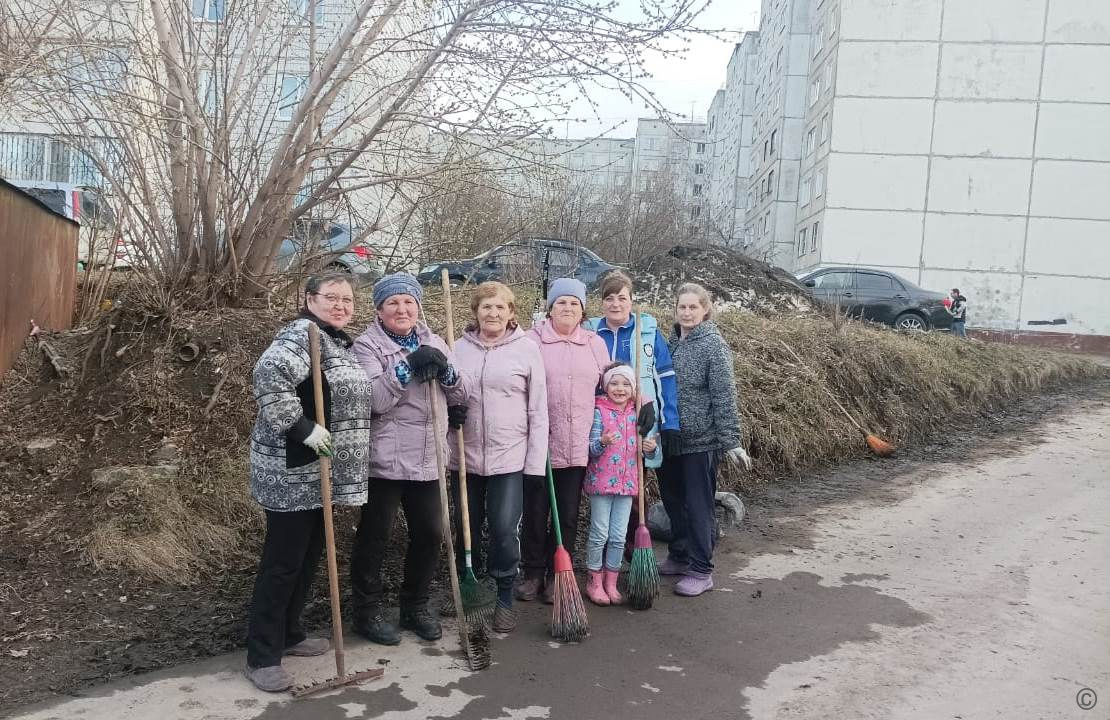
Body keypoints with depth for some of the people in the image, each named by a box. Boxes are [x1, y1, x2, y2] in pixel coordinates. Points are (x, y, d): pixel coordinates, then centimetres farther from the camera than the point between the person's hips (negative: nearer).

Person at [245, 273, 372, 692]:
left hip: (323, 471, 9)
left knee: (309, 557, 17)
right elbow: (269, 375, -32)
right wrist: (301, 427, -28)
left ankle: (289, 635, 32)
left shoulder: (339, 343, 16)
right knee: (282, 562, -2)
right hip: (293, 472, -9)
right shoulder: (303, 334, -15)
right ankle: (261, 657, 9)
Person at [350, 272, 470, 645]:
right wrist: (407, 367, -25)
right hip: (384, 460, -5)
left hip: (428, 460, 5)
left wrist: (445, 370, -11)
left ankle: (415, 606, 29)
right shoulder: (367, 345, -4)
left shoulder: (433, 341, 12)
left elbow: (462, 394, 8)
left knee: (430, 534, 11)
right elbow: (375, 399, -17)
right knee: (374, 537, 5)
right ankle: (367, 611, 21)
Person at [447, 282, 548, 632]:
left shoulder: (526, 350, -2)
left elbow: (538, 411, -2)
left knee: (505, 531, -5)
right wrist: (449, 409, -7)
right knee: (467, 530, 12)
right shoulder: (460, 347, 5)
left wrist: (536, 463, -5)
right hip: (464, 456, 3)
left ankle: (505, 599, 16)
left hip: (510, 458, -3)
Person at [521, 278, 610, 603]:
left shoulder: (596, 344, 9)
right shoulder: (532, 340, -2)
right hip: (539, 444, -3)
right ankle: (532, 573, 25)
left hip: (577, 447, 3)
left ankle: (557, 575, 25)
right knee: (535, 513, 8)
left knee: (568, 517, 10)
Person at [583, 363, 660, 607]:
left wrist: (651, 449, -16)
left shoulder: (637, 414, 6)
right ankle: (595, 582, 19)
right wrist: (603, 442, -32)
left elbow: (651, 453, 7)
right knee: (599, 534, 3)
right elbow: (592, 449, -11)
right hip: (601, 481, -3)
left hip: (627, 483, 4)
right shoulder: (599, 411, -6)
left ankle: (611, 583, 22)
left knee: (619, 536, 9)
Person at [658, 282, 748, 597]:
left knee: (698, 506, 1)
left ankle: (701, 571, 11)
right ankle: (678, 557, 33)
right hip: (670, 439, 7)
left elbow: (725, 396, -15)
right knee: (673, 500, 17)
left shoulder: (714, 345, -11)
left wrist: (731, 441, -18)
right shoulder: (672, 342, 9)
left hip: (700, 441, -7)